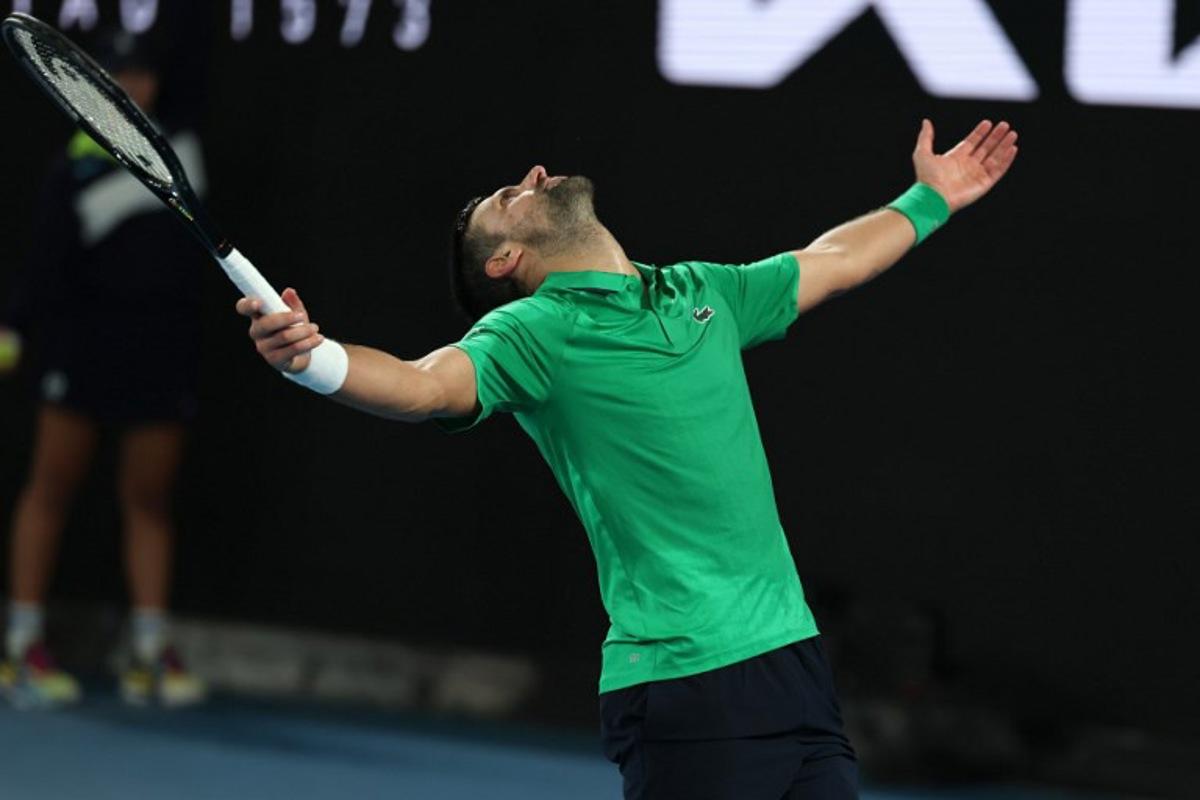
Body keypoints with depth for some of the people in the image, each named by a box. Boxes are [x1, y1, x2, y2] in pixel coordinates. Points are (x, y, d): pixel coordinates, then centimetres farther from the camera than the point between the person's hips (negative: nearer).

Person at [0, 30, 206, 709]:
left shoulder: (180, 142, 7)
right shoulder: (78, 166, -2)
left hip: (167, 343, 3)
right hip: (88, 339, -3)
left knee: (150, 498, 5)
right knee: (55, 484, 1)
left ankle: (152, 654, 8)